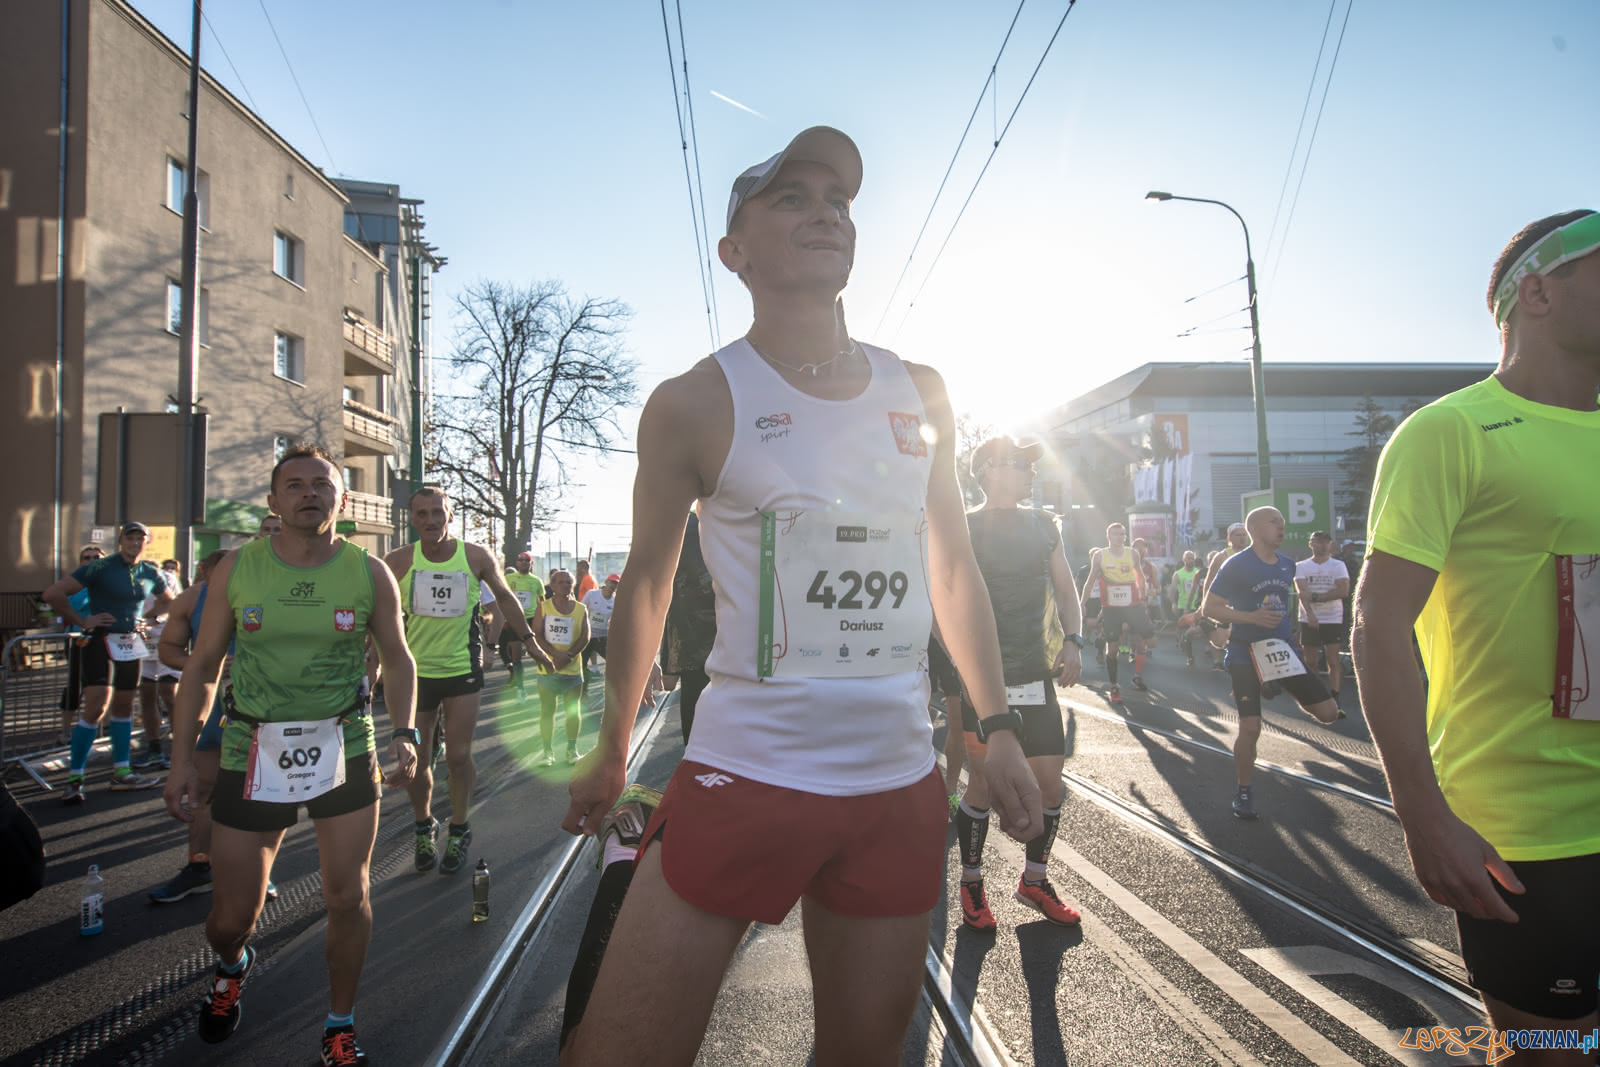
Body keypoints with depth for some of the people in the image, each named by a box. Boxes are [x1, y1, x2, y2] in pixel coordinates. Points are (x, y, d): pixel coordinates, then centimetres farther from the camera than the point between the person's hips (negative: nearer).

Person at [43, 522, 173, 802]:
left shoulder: (151, 573, 8)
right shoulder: (100, 568, -10)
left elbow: (166, 599, 28)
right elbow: (53, 593, -15)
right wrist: (80, 621, -12)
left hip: (131, 644, 6)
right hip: (101, 641, -6)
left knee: (123, 706, 12)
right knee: (96, 708, -14)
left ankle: (121, 773, 20)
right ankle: (74, 778, -4)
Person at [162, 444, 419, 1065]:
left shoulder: (370, 574, -3)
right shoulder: (236, 570, -2)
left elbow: (397, 658, 7)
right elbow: (202, 667, 6)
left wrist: (404, 732, -7)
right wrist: (182, 758, 2)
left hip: (344, 751, 0)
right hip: (254, 753, 1)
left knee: (348, 900, 3)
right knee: (231, 917, 8)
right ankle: (233, 968, 45)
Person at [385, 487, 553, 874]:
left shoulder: (476, 557, -5)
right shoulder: (398, 561, -7)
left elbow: (506, 598, 10)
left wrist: (529, 641, 13)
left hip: (462, 668, 0)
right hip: (415, 671, 1)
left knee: (458, 756, 0)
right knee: (416, 759, 6)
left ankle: (459, 831, 22)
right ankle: (424, 828, 30)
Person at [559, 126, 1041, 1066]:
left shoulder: (919, 395, 7)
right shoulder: (697, 404, -5)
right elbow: (648, 586, 5)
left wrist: (999, 727, 11)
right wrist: (613, 752, 12)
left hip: (901, 785, 4)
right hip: (744, 777, -3)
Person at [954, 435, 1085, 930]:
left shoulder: (1043, 524, 11)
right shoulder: (962, 528, -5)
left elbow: (1065, 588, 16)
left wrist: (1073, 640, 1)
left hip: (1036, 676, 5)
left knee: (1049, 782, 5)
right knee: (983, 784, 1)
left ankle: (1035, 879, 25)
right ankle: (971, 883, 21)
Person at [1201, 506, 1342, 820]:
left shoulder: (1288, 565, 8)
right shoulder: (1236, 565, -11)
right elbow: (1209, 606, -12)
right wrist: (1252, 617, -22)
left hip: (1282, 649, 5)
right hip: (1247, 653, -5)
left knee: (1328, 712, -1)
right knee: (1250, 728, -8)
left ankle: (1282, 689, 28)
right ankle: (1244, 791, 12)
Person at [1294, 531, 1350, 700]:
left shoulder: (1338, 565, 3)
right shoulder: (1301, 566, 3)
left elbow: (1343, 591, -10)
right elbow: (1302, 592, -11)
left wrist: (1316, 597, -13)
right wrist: (1310, 614, -26)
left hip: (1333, 619, -1)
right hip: (1309, 620, 1)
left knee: (1333, 660, -2)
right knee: (1310, 661, 6)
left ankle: (1334, 697, -2)